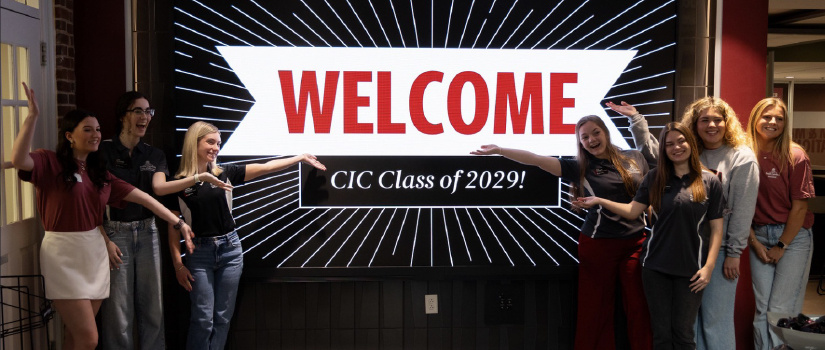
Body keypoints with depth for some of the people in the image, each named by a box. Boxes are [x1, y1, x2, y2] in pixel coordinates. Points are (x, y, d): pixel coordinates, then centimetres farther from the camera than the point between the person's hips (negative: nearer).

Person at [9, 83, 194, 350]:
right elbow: (19, 160, -27)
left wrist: (178, 223, 6)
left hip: (95, 253, 6)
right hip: (64, 255, -6)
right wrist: (33, 116, -28)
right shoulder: (50, 163, -5)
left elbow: (141, 197, 8)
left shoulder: (100, 173, 12)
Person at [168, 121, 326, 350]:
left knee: (223, 317, 8)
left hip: (230, 249, 3)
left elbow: (266, 168, 2)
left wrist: (301, 158, 0)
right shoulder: (179, 182, -3)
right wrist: (178, 264, -5)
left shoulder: (224, 173, 3)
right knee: (203, 318, -1)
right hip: (199, 252, -3)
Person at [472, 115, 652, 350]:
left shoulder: (634, 158, 6)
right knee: (596, 311, 4)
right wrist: (499, 150, -22)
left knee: (638, 309, 6)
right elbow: (539, 160, -13)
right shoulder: (579, 168, -2)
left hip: (635, 244, 2)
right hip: (598, 246, -2)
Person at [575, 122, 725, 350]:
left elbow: (716, 229, 0)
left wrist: (709, 266, -8)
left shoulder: (709, 182, 0)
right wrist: (599, 201, -11)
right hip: (655, 266, 2)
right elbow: (632, 211, 0)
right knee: (661, 331, 9)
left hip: (690, 270, -1)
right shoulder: (655, 178, 5)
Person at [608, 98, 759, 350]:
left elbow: (743, 210, -9)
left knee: (715, 319, 2)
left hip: (719, 250, -4)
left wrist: (734, 253, -11)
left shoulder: (742, 158, -5)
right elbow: (651, 152, 16)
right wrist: (635, 118, 7)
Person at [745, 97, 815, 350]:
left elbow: (800, 206, -9)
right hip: (759, 236, 3)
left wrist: (781, 246, -7)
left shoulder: (795, 156, -9)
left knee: (781, 311, -3)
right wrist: (755, 243, -1)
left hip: (793, 237, -3)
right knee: (761, 308, 6)